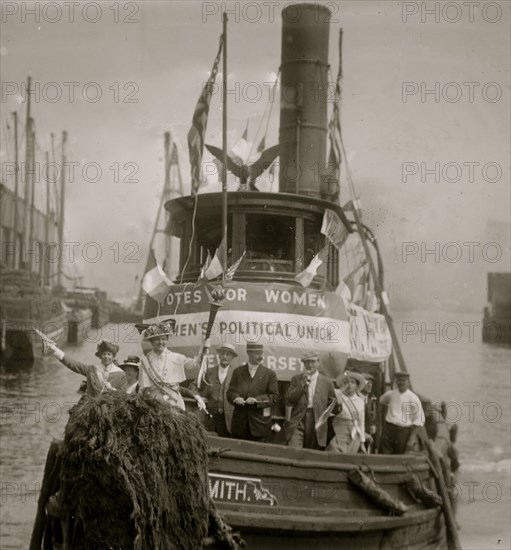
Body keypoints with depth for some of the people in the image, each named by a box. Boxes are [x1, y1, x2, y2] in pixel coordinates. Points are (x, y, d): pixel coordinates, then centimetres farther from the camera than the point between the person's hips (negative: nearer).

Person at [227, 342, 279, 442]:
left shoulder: (269, 374, 4)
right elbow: (230, 392, 8)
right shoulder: (238, 372, 11)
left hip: (260, 422, -2)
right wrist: (236, 398, -15)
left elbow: (274, 396, -2)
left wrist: (256, 400, -16)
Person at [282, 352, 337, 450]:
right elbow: (288, 400, 1)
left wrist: (326, 415, -6)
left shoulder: (327, 382, 8)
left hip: (317, 423, 0)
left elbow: (332, 402, 15)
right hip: (298, 422, 0)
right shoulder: (296, 379, 10)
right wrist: (302, 384, -7)